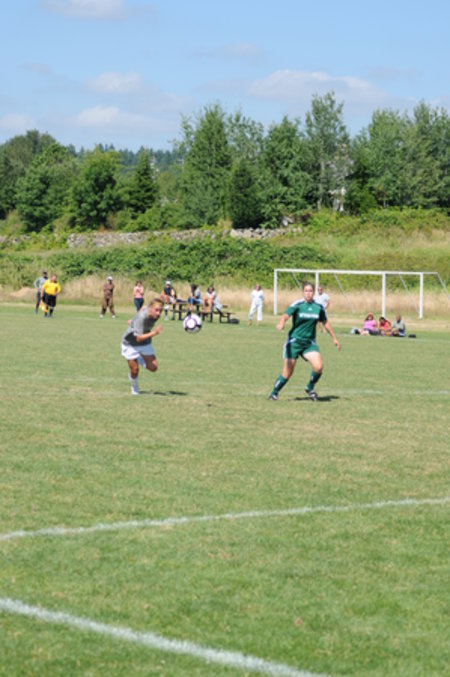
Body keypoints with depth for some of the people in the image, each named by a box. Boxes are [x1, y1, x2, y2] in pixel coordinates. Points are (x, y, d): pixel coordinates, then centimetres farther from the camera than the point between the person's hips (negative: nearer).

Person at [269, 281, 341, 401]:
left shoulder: (319, 307, 3)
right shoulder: (297, 305, -9)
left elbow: (326, 322, 18)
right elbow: (285, 315, -24)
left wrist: (334, 338, 24)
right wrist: (281, 323, -47)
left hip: (310, 343, 3)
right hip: (294, 341, -3)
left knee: (318, 366, -17)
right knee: (287, 373, -4)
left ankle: (310, 388, 10)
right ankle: (274, 393, 19)